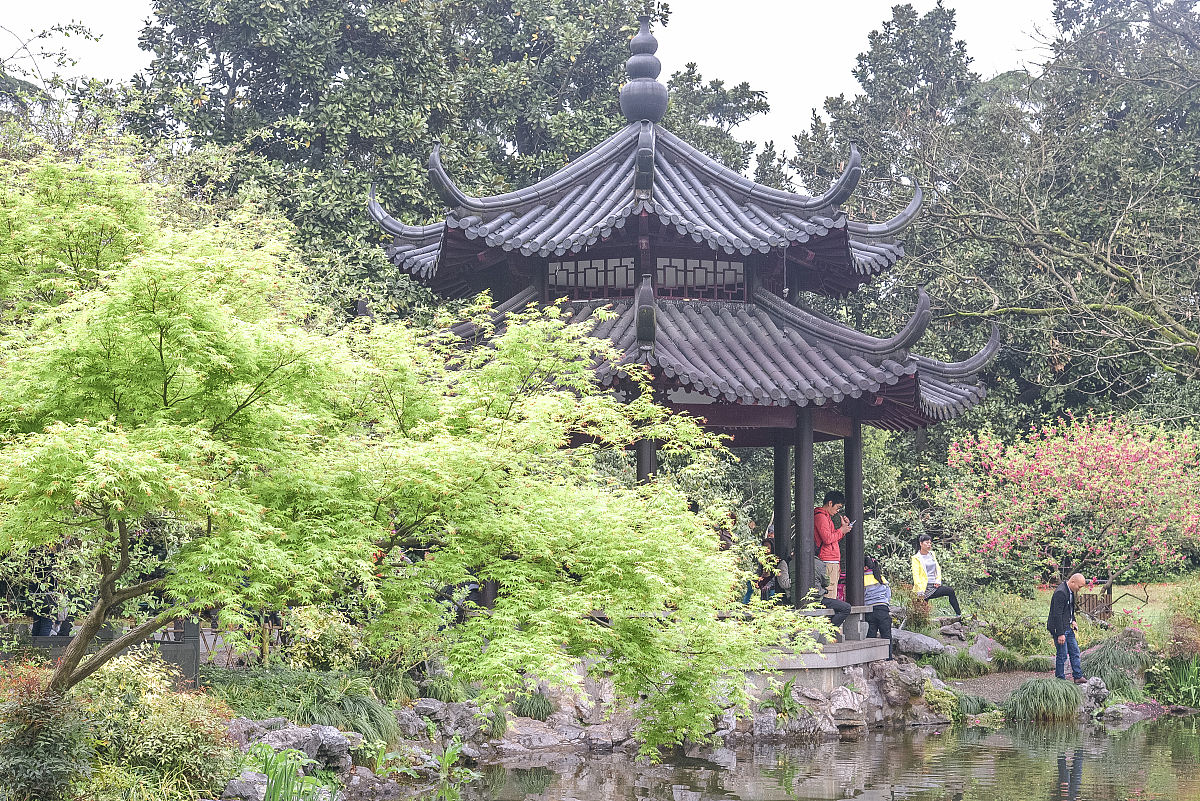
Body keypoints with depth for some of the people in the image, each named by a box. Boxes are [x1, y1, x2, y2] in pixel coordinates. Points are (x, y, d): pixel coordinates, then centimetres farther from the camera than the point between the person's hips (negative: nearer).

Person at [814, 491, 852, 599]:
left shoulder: (826, 516, 23)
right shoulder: (821, 516, -10)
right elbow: (827, 538, -19)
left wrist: (844, 527, 15)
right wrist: (841, 531, -6)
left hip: (833, 562, 11)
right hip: (827, 562, -11)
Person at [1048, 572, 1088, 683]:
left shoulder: (1071, 591, 6)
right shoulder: (1060, 593, -24)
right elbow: (1057, 615, -25)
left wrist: (1073, 620, 13)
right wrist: (1060, 634, -24)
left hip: (1068, 627, 10)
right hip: (1059, 628, -10)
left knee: (1075, 652, 12)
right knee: (1062, 655, -2)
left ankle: (1078, 676, 20)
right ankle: (1060, 679, 8)